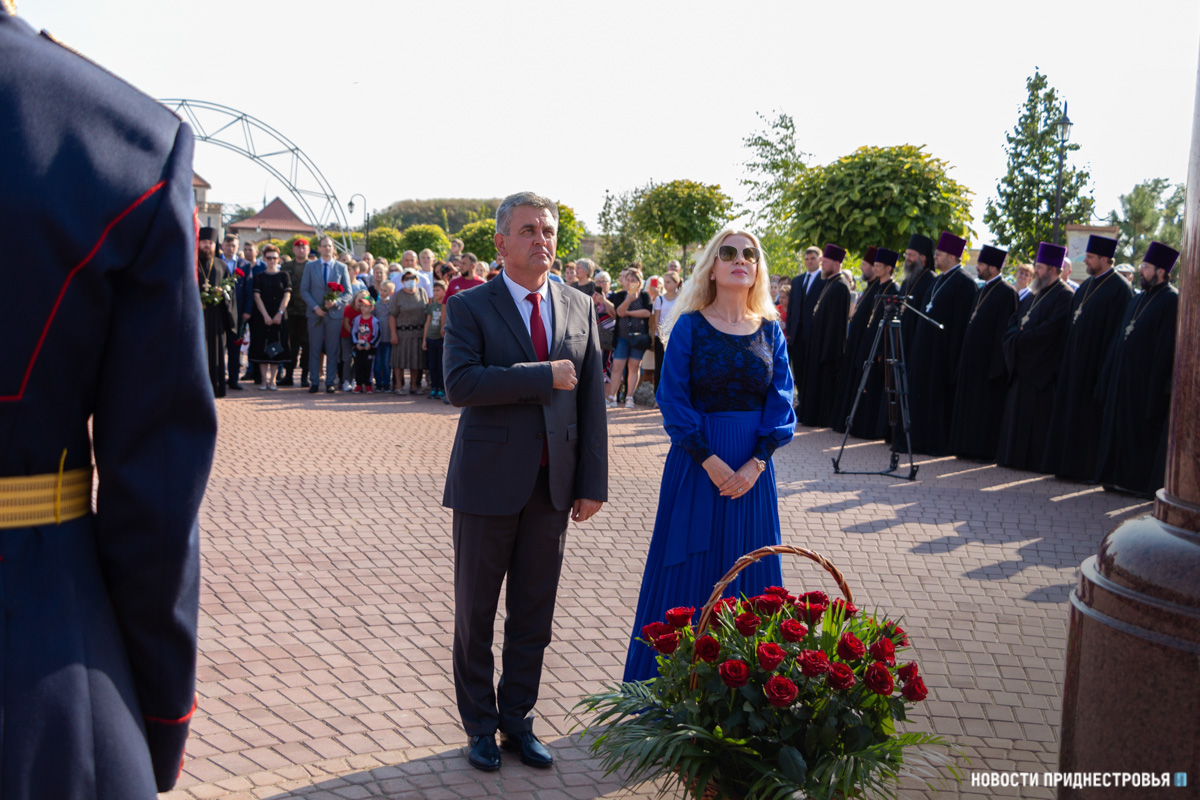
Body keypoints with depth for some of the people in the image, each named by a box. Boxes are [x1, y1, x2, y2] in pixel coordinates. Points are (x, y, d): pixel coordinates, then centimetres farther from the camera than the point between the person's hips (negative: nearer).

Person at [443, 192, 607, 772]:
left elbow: (591, 398, 6)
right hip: (489, 482, -3)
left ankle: (518, 720, 29)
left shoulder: (579, 307, 7)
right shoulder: (469, 307, -4)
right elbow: (460, 383, -20)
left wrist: (593, 483, 2)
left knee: (534, 613, 12)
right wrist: (545, 376, -20)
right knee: (476, 613, 10)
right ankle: (480, 725, 26)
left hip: (553, 485, 3)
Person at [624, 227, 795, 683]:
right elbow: (672, 400, -8)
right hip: (697, 464, -3)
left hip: (752, 467, 3)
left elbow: (781, 402, 1)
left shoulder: (770, 330, 5)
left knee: (747, 569, 10)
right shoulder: (690, 326, -4)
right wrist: (709, 460, -15)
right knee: (690, 566, 4)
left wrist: (757, 462, -11)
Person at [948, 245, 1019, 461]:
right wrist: (964, 358, 16)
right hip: (973, 359, 9)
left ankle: (987, 450, 1)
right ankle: (971, 446, 17)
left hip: (989, 361, -9)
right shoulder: (982, 292, 16)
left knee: (988, 407, -4)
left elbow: (1005, 329, -17)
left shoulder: (1007, 293, -12)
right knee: (970, 403, 10)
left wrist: (998, 362, -21)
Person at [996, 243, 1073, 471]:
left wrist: (1021, 337, -12)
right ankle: (1015, 456, 16)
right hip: (1023, 364, 9)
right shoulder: (1034, 294, 18)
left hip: (1043, 368, -9)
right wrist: (1016, 334, -4)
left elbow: (1049, 330, -19)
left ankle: (1035, 459, 0)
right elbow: (1013, 321, 17)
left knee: (1038, 415, -5)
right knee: (1017, 412, 10)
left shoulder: (1064, 296, -10)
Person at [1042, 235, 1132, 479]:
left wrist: (1106, 367, -20)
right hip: (1074, 362, 8)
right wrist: (1065, 359, 13)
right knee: (1069, 412, 10)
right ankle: (1068, 464, 17)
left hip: (1095, 364, -8)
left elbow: (1116, 331, -16)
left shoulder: (1119, 289, -11)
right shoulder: (1086, 285, 15)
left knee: (1090, 417, -3)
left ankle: (1088, 468, 6)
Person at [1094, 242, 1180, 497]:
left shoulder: (1171, 300, -10)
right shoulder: (1136, 301, 16)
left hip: (1147, 379, -8)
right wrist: (1109, 375, 13)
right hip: (1124, 378, 8)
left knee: (1146, 429, -2)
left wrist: (1158, 386, -21)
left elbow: (1168, 346, -16)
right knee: (1121, 425, 10)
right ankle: (1121, 477, 18)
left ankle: (1145, 482, 6)